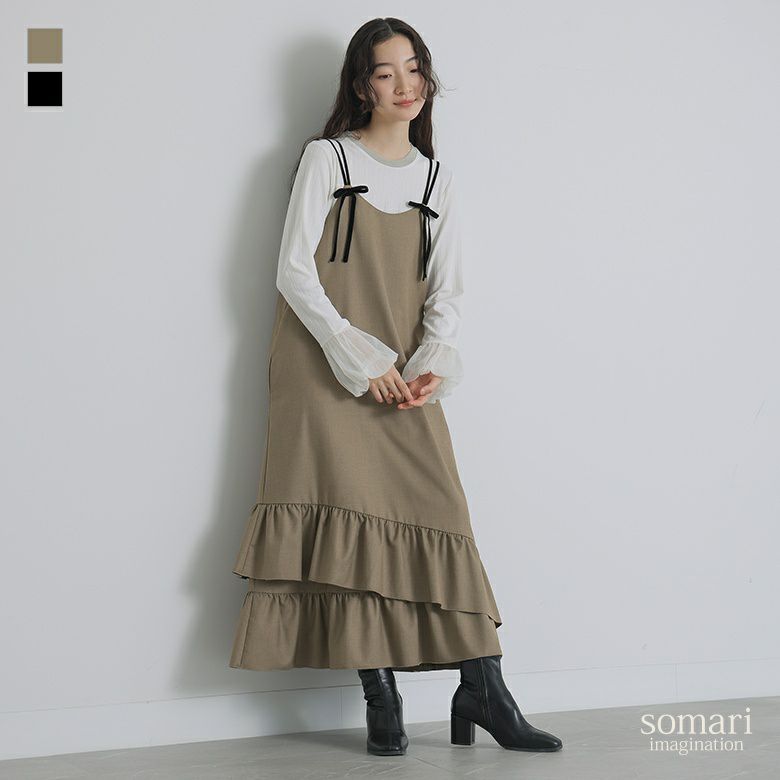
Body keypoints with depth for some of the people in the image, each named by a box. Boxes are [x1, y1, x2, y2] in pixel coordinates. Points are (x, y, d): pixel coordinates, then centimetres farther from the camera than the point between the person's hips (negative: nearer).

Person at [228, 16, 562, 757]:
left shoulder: (436, 178, 15)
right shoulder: (327, 158, 2)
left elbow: (447, 289, 11)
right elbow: (294, 271, -5)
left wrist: (433, 363, -9)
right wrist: (359, 360, -13)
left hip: (404, 378, 4)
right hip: (327, 365, -3)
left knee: (438, 509, -6)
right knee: (351, 510, -12)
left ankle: (482, 692, -6)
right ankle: (379, 697, -9)